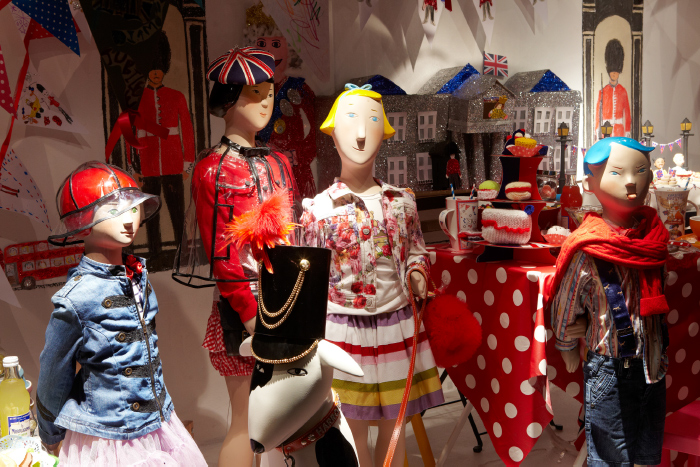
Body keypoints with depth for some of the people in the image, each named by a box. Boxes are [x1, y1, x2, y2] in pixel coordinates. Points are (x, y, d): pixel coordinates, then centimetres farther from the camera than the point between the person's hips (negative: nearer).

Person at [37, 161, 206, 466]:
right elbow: (54, 375, -8)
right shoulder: (76, 298, -21)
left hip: (159, 423, 6)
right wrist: (50, 436, 5)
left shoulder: (139, 276, -2)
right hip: (107, 438, -6)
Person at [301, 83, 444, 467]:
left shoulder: (402, 201, 3)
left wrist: (417, 271, -6)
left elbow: (415, 250, 15)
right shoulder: (318, 209, -6)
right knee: (354, 429, 6)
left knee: (394, 423, 13)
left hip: (396, 324, 3)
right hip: (343, 329, -2)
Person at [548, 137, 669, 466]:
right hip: (609, 368, -6)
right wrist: (567, 347, 5)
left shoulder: (652, 233, 0)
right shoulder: (588, 249, -18)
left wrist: (660, 348, 15)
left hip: (651, 362, 6)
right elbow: (565, 303, -7)